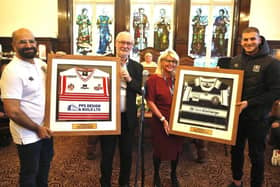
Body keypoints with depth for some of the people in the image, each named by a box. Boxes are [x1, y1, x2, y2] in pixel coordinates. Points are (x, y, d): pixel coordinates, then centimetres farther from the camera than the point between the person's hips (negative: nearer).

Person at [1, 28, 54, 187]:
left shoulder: (40, 63, 1)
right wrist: (37, 128, -15)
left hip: (46, 128, 7)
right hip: (28, 134, -7)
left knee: (45, 164, 26)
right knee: (30, 173, 13)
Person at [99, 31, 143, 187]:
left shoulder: (137, 67, 3)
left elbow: (140, 90, -3)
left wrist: (129, 79, -16)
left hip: (128, 117, 2)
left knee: (127, 153, 17)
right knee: (107, 154, 13)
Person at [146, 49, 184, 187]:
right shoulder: (153, 79, -9)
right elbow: (150, 102, -11)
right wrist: (163, 119, -15)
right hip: (160, 121, -4)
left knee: (176, 148, 16)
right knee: (159, 149, 12)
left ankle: (173, 174, 42)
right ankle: (156, 174, 38)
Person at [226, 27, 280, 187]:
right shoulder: (235, 61, 5)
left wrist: (249, 103, -21)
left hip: (257, 118, -4)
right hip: (236, 114, 5)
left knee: (256, 154, 11)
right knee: (236, 150, 18)